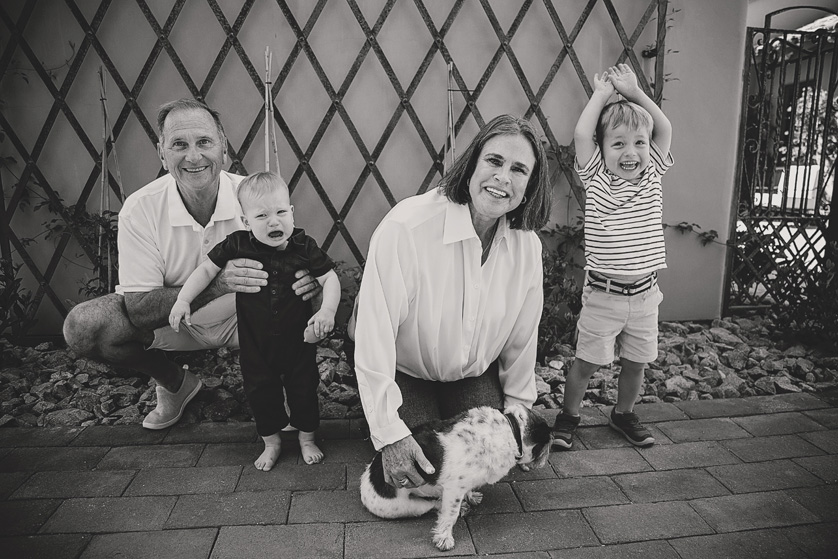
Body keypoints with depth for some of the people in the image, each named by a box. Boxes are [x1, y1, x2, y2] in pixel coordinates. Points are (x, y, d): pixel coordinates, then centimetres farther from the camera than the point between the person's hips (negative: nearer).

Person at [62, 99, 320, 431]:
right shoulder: (140, 209, -19)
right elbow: (139, 310, -23)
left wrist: (306, 278, -38)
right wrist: (218, 282, -39)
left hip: (242, 318, -1)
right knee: (82, 326, -20)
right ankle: (175, 384, 8)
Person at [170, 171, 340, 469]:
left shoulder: (304, 246, -14)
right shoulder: (237, 245, -12)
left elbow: (330, 278, -12)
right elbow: (207, 269, -1)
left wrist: (327, 310, -28)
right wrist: (182, 300, -9)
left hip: (298, 338, -1)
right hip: (255, 342, 1)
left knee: (303, 387, 12)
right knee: (260, 390, 13)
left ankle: (307, 437, 37)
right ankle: (271, 441, 37)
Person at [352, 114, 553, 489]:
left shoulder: (527, 246, -12)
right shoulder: (405, 226, -31)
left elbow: (522, 339, 1)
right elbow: (374, 337, -29)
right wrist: (390, 433, -25)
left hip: (474, 374, 5)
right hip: (405, 373, -4)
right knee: (416, 475, -14)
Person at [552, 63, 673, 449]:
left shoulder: (652, 176, 4)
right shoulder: (597, 180, -6)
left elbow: (665, 130, 5)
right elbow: (581, 135, -16)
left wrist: (634, 92, 2)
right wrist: (602, 93, -4)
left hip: (644, 293, 4)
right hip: (603, 294, -4)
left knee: (636, 361, 16)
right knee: (586, 361, 6)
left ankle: (624, 414, 37)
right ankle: (568, 416, 25)